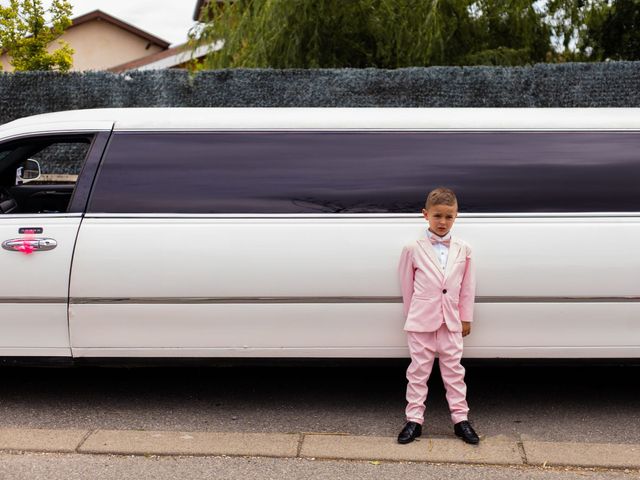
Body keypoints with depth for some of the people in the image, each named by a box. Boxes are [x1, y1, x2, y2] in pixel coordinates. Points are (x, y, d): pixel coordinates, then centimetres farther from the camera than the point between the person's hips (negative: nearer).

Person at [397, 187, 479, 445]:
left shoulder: (463, 250, 0)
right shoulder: (413, 249, -6)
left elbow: (467, 286, 5)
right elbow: (406, 284, 2)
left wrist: (466, 317, 6)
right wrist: (412, 315, 5)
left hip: (451, 322, 2)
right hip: (421, 321, -2)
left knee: (454, 369, 9)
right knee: (418, 370, 6)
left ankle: (460, 418, 19)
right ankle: (414, 419, 14)